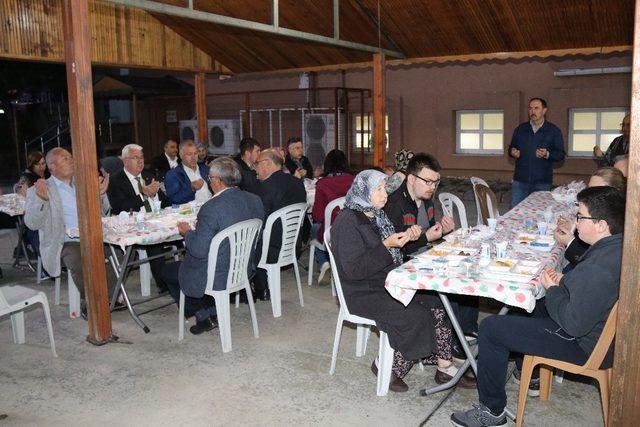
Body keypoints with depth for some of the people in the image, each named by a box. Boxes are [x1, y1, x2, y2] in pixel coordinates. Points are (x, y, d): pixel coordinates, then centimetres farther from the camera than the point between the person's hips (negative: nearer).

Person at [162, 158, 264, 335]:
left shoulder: (211, 208, -27)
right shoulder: (254, 200, -5)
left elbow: (199, 250, -24)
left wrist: (187, 232, -5)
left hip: (219, 276, -8)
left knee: (169, 271, 18)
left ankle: (204, 317, 19)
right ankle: (212, 313, 27)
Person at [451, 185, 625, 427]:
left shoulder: (598, 268, -34)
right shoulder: (622, 244, -3)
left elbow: (574, 323, -28)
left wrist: (552, 289, -13)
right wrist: (565, 281, 2)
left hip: (586, 346, -10)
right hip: (604, 331, 10)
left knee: (491, 328, -8)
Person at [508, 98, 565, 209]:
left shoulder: (553, 131, 2)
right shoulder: (520, 129, 10)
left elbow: (561, 154, 1)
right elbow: (511, 147, 19)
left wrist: (547, 154, -19)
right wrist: (512, 152, -5)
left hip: (542, 182, -2)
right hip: (520, 179, 2)